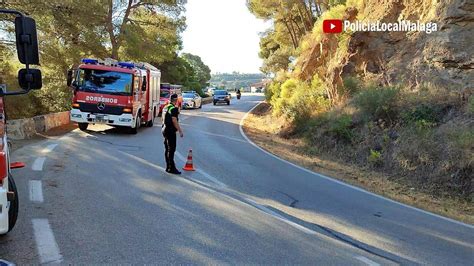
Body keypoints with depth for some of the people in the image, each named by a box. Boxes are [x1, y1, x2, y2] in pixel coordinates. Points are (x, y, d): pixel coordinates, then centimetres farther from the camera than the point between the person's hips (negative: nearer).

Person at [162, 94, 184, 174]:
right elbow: (174, 121, -19)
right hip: (171, 131, -9)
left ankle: (168, 167, 20)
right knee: (171, 149, -7)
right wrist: (180, 131, -15)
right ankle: (171, 168, -6)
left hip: (165, 129, 9)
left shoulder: (165, 107, 14)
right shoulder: (173, 108, -14)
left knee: (167, 149, 13)